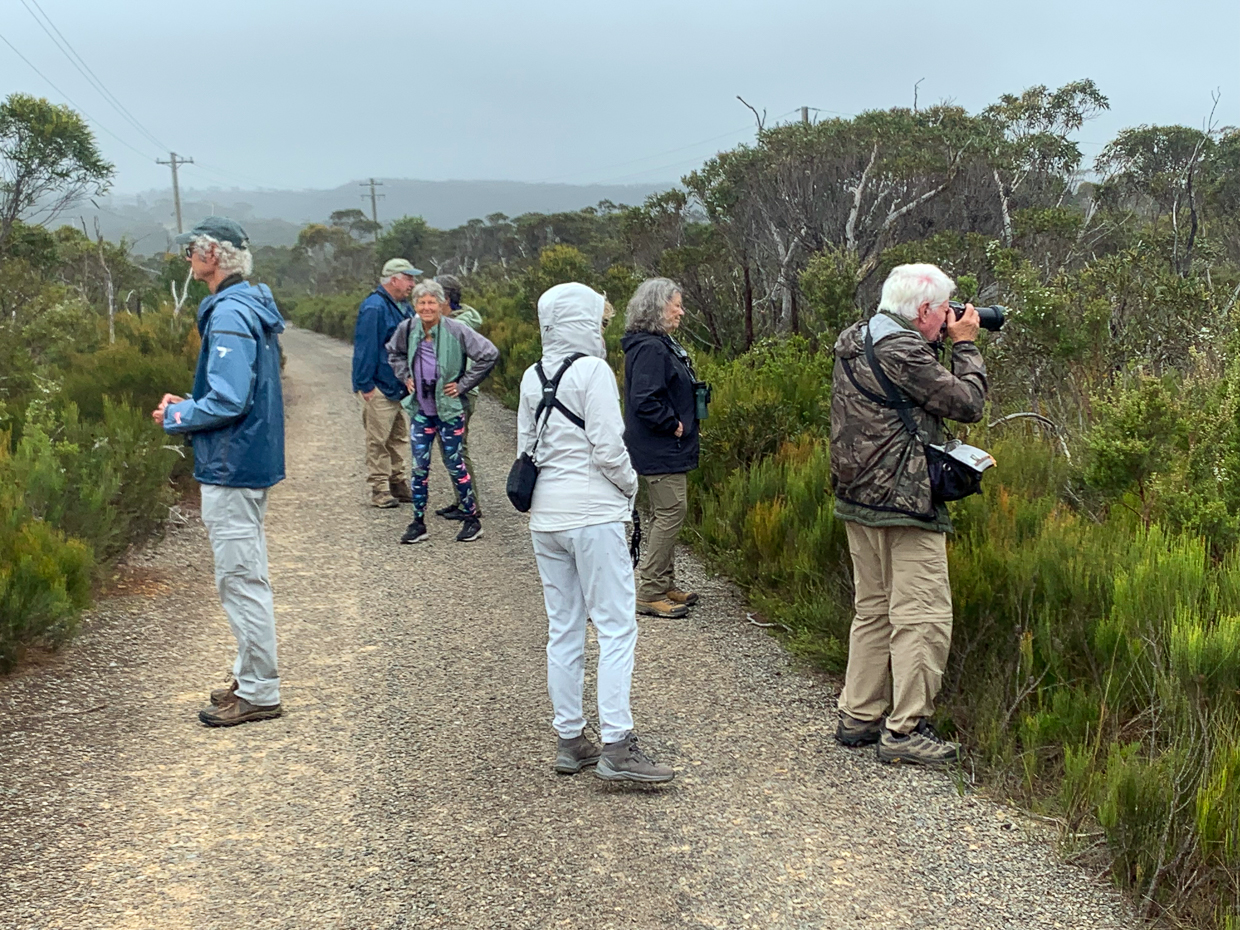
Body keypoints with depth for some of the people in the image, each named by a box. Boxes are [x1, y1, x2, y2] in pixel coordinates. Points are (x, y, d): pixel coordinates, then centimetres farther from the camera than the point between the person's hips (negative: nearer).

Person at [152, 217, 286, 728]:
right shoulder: (251, 307, 14)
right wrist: (188, 404, 13)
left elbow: (228, 402, -24)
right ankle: (252, 677, 28)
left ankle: (258, 693, 4)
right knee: (246, 576, 17)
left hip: (232, 468, -11)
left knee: (240, 580, -4)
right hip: (253, 461, 11)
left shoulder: (229, 314, -19)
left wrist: (175, 416, -9)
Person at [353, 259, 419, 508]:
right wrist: (365, 385, -20)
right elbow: (365, 347, -18)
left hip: (400, 386, 9)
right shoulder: (374, 307, -15)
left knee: (399, 439, 15)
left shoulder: (405, 308, 14)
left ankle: (400, 485, 24)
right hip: (380, 387, -9)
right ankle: (380, 490, 2)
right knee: (378, 441, -3)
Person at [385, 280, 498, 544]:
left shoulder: (456, 330, -13)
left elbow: (490, 354, -12)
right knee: (420, 465, 5)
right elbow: (394, 352, 22)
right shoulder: (407, 329, 0)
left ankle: (472, 519, 16)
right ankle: (418, 522, 14)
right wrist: (405, 376, 8)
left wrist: (463, 384, -10)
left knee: (454, 463, 3)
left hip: (449, 409, -4)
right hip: (420, 409, 4)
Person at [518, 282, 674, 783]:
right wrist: (631, 485, 3)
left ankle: (569, 740, 18)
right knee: (617, 627, -3)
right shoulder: (592, 371, -11)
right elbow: (608, 449, -13)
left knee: (563, 629, 12)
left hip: (545, 515, 7)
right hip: (593, 513, -7)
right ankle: (617, 746, -6)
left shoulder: (532, 377, 10)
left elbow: (526, 446, 14)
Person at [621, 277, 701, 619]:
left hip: (667, 449, 11)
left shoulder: (662, 344, 14)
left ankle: (664, 586, 25)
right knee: (671, 511, -8)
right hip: (659, 450, -11)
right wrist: (673, 425, -17)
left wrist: (682, 425, 12)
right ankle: (649, 593, -2)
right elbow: (645, 401, -26)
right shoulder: (649, 348, -19)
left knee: (667, 513, 15)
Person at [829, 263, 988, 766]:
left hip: (859, 499, 10)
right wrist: (965, 344, 0)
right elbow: (967, 403, -12)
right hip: (903, 503, -10)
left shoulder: (855, 341, 12)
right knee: (922, 617, -3)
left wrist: (950, 345, 13)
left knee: (874, 609, 17)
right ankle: (905, 730, 1)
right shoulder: (902, 351, -17)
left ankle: (858, 716, 23)